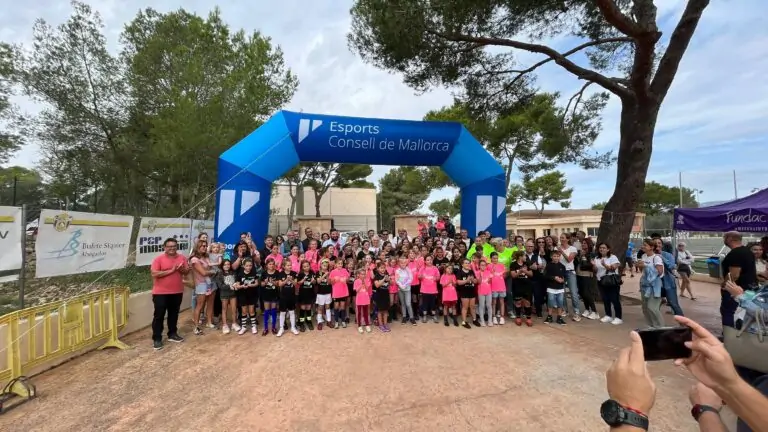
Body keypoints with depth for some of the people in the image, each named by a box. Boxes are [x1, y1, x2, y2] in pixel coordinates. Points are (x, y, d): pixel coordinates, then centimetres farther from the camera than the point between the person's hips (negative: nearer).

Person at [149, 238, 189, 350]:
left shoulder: (182, 258, 4)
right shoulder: (158, 259, -9)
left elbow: (187, 271, 6)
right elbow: (154, 274, -18)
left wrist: (182, 269, -16)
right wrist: (171, 270, -22)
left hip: (177, 292, 4)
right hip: (161, 292, -4)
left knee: (174, 314, 15)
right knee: (159, 316, 2)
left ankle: (172, 334, 27)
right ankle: (157, 339, 11)